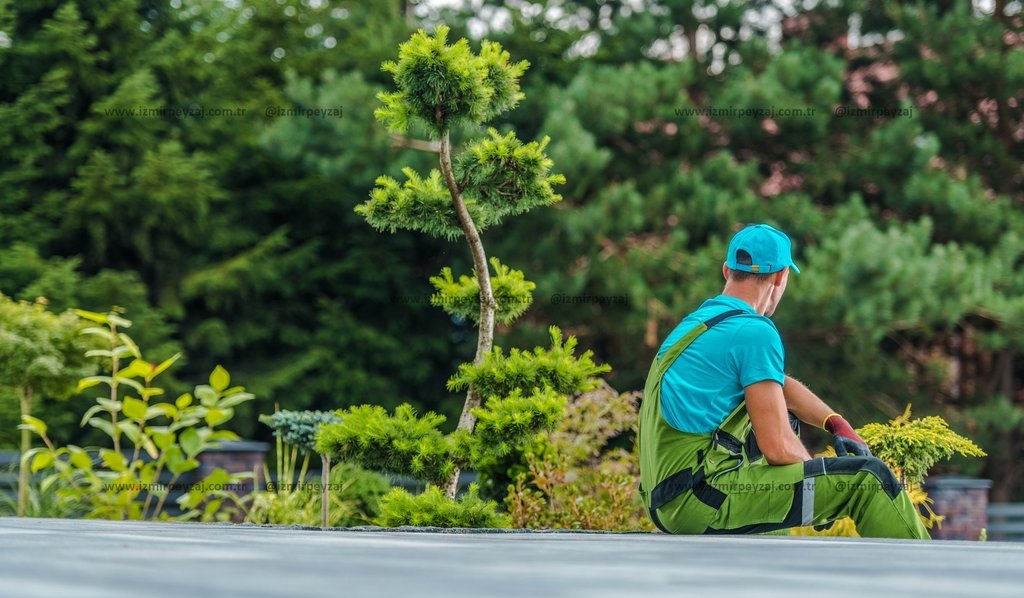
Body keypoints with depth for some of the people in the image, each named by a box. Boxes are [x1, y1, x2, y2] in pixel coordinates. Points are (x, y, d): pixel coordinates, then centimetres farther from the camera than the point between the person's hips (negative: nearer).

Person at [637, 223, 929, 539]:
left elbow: (782, 385, 31)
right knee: (868, 477, -11)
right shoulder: (755, 332, -10)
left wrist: (836, 424, 18)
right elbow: (778, 448, -14)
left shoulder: (698, 321, 18)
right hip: (702, 501, -10)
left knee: (785, 415, 34)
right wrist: (821, 485, 4)